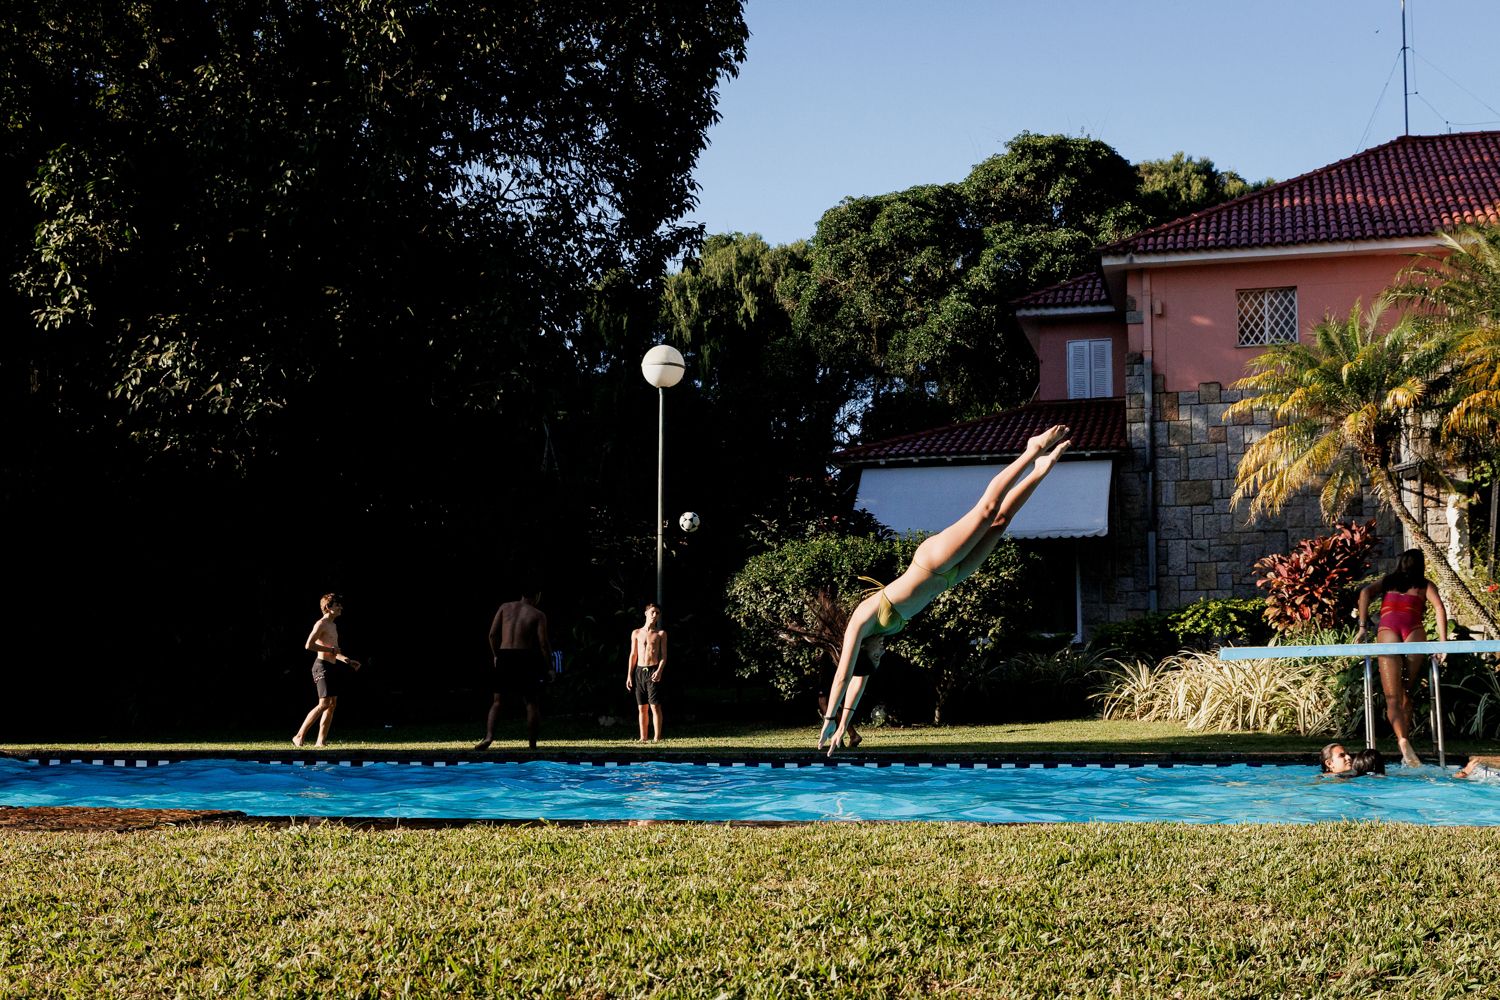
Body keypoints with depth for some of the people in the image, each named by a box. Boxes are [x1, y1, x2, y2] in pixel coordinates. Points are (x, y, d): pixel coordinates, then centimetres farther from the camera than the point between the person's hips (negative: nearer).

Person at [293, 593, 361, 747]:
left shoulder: (333, 625, 20)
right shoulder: (321, 624, -9)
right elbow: (309, 645, -21)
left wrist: (348, 661, 18)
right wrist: (330, 650, -16)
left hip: (332, 667, 10)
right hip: (323, 666, -10)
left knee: (332, 704, 6)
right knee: (324, 704, -15)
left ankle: (321, 741, 7)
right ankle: (299, 736, -12)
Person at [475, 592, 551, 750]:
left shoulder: (505, 607, 11)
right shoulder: (538, 615, 3)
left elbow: (492, 633, 7)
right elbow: (543, 642, -4)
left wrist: (496, 655, 17)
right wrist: (548, 664, 4)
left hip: (504, 656, 3)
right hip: (526, 657, -2)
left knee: (497, 700, 12)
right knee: (532, 702, 7)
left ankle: (489, 736, -8)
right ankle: (532, 743, 4)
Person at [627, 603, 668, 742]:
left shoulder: (661, 633, 4)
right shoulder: (636, 633, 12)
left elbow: (664, 655, 1)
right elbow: (633, 655, 14)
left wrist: (659, 671, -16)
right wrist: (629, 676, 7)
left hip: (653, 671, -3)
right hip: (639, 671, 3)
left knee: (655, 706, -9)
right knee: (642, 708, 4)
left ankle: (657, 737, -8)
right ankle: (643, 737, 8)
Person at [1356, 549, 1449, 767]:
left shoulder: (1387, 581, 29)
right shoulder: (1425, 585, 24)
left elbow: (1365, 593, 10)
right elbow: (1439, 607, 6)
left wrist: (1363, 627, 6)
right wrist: (1443, 642, 3)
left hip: (1387, 629, 0)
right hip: (1414, 630, 0)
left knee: (1393, 697, -6)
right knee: (1405, 692, 15)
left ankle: (1403, 740, -29)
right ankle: (1406, 743, 9)